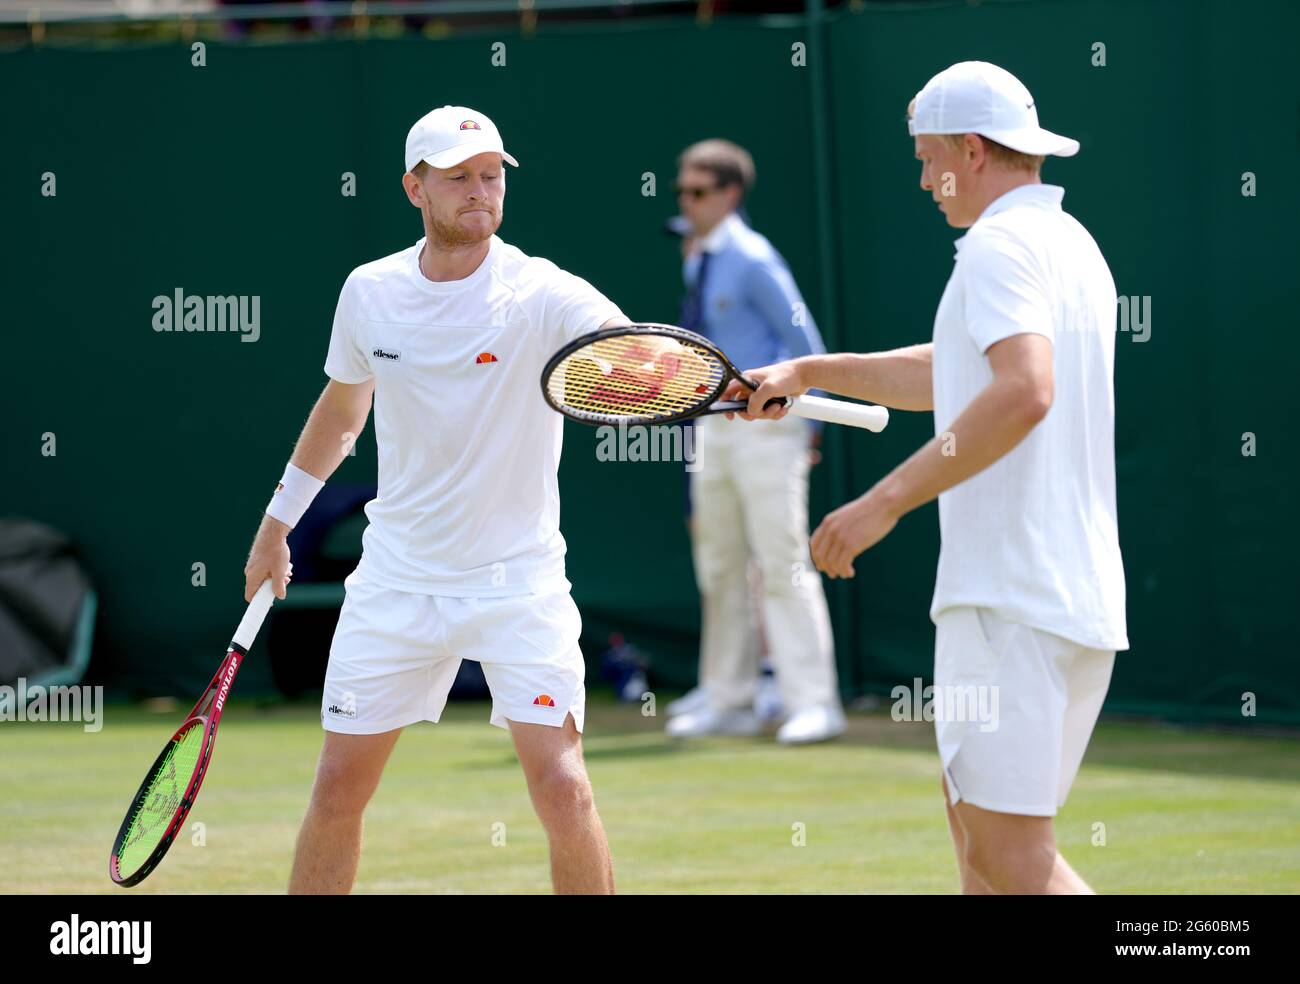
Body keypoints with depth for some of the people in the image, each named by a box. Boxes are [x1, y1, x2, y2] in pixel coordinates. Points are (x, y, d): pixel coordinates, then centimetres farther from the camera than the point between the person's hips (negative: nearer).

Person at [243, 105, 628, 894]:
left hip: (518, 582, -3)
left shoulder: (543, 296, -14)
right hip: (396, 583, 4)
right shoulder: (369, 293, -1)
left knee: (561, 785, -15)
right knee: (338, 789, 5)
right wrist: (277, 525, 26)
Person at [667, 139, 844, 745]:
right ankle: (728, 701, 17)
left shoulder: (752, 261, -13)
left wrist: (803, 416, -7)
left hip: (765, 422, -8)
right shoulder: (698, 262, 11)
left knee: (782, 567, -9)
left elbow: (804, 341, -11)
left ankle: (814, 703, -7)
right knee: (718, 569, 10)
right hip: (713, 425, 8)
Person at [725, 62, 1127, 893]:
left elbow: (1024, 391, -28)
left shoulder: (1000, 243, -11)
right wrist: (809, 373, 35)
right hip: (1084, 599, 10)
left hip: (1014, 598, -10)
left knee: (1011, 853, -11)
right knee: (976, 827, 15)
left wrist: (886, 502, -26)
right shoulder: (1070, 245, 20)